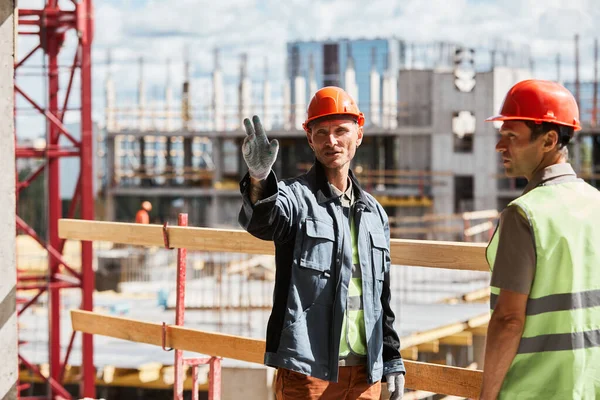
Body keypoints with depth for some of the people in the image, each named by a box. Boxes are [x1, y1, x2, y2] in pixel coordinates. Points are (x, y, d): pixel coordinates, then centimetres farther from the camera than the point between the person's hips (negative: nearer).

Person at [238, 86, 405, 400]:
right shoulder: (297, 196, -2)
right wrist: (258, 178, -47)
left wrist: (392, 359, 16)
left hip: (364, 370, 5)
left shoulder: (373, 212, 15)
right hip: (307, 370, -5)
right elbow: (260, 221, -26)